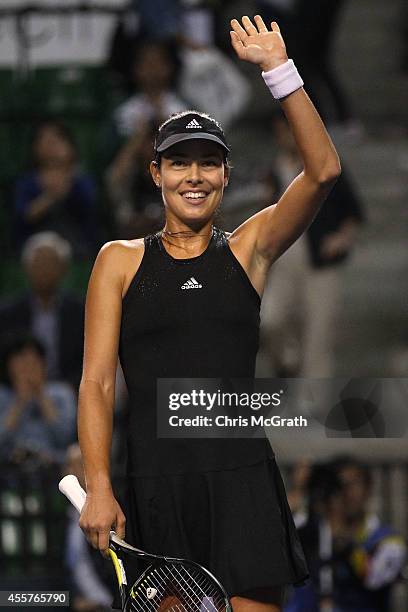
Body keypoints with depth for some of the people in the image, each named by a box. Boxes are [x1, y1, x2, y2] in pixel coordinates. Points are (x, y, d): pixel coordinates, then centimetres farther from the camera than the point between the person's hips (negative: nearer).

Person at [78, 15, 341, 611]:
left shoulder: (247, 249, 10)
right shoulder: (120, 260, 8)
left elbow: (323, 171, -4)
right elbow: (97, 382, 3)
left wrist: (278, 68, -10)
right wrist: (99, 489, -8)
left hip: (244, 478, 0)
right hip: (155, 484, 0)